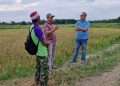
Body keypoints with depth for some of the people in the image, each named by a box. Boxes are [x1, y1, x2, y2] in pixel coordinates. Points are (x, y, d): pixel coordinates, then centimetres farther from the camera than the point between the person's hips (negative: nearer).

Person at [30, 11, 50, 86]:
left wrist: (45, 42, 5)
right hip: (42, 54, -9)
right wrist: (48, 43, 0)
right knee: (44, 72, -1)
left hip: (37, 52, 9)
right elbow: (44, 42, -20)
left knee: (38, 70, 19)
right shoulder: (37, 28, -26)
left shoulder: (32, 27, 3)